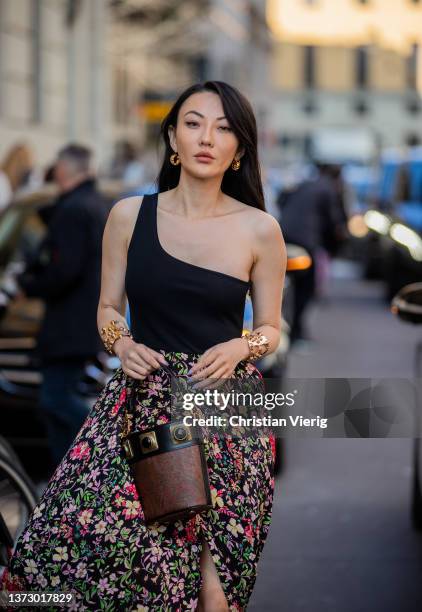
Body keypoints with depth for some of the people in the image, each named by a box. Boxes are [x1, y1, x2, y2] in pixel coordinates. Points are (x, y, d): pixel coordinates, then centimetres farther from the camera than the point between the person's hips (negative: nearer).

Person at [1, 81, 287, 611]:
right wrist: (123, 345, -9)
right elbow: (108, 308, 12)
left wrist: (241, 348, -13)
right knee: (91, 527, -18)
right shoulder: (129, 215, 4)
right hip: (141, 393, 1)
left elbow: (271, 329, 8)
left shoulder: (260, 230, 0)